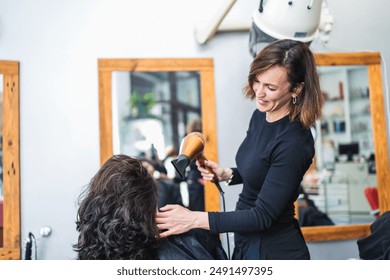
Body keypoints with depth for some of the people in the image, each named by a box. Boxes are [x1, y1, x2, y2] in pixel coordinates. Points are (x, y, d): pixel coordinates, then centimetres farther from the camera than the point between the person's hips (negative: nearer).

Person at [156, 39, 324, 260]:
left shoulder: (294, 142, -27)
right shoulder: (261, 116, -2)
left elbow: (263, 216, -25)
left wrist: (194, 219, -28)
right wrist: (226, 175, -4)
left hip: (275, 252, -7)